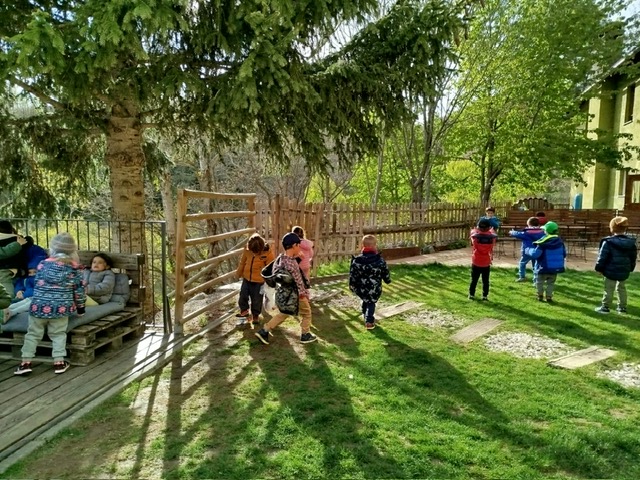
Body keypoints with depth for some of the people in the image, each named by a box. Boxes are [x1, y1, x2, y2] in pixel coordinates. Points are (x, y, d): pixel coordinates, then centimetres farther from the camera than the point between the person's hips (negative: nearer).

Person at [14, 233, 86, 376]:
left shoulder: (43, 264, 3)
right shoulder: (75, 267, 0)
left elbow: (37, 284, 11)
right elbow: (79, 288, 2)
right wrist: (80, 306, 14)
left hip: (39, 305, 1)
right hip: (61, 307, 0)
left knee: (33, 333, 13)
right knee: (58, 334, 10)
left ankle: (26, 362, 13)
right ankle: (59, 362, 7)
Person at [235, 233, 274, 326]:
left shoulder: (268, 253, -21)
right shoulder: (247, 250, -12)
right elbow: (242, 262, 6)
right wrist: (239, 273, 16)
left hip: (259, 281, -3)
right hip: (247, 279, 3)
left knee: (257, 300, 10)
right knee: (243, 295, 10)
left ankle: (255, 316, 30)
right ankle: (244, 310, 34)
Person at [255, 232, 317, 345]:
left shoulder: (280, 258, -4)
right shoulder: (292, 262, -30)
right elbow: (298, 280, -21)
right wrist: (303, 293, -8)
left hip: (283, 293, 8)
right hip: (293, 294, -8)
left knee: (283, 314, 27)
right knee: (307, 313, 17)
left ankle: (264, 331, 25)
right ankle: (305, 335, 30)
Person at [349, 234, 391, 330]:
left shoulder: (357, 260, -12)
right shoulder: (380, 260, -12)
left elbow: (352, 275, -7)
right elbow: (386, 274, 0)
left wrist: (352, 286, 8)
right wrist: (388, 280, 21)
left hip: (361, 289, 2)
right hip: (374, 289, -2)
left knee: (365, 301, 27)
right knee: (371, 303, 17)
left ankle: (366, 316, 42)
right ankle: (369, 321, 7)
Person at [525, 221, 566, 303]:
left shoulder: (542, 242, -19)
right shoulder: (560, 241, -1)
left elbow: (535, 254, -19)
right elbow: (564, 254, 10)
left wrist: (528, 250, -1)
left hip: (544, 267, -4)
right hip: (556, 267, 4)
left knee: (540, 281, 16)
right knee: (551, 282, 16)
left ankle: (540, 296, 23)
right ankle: (549, 297, 12)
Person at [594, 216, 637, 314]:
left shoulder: (608, 242, -16)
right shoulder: (631, 242, 2)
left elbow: (602, 257, -14)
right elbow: (633, 257, 11)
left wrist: (599, 268, -4)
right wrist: (630, 268, 23)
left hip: (611, 271, -5)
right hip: (624, 271, 5)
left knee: (609, 289, 2)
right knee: (621, 288, 19)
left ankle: (605, 307, 8)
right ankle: (622, 307, 26)